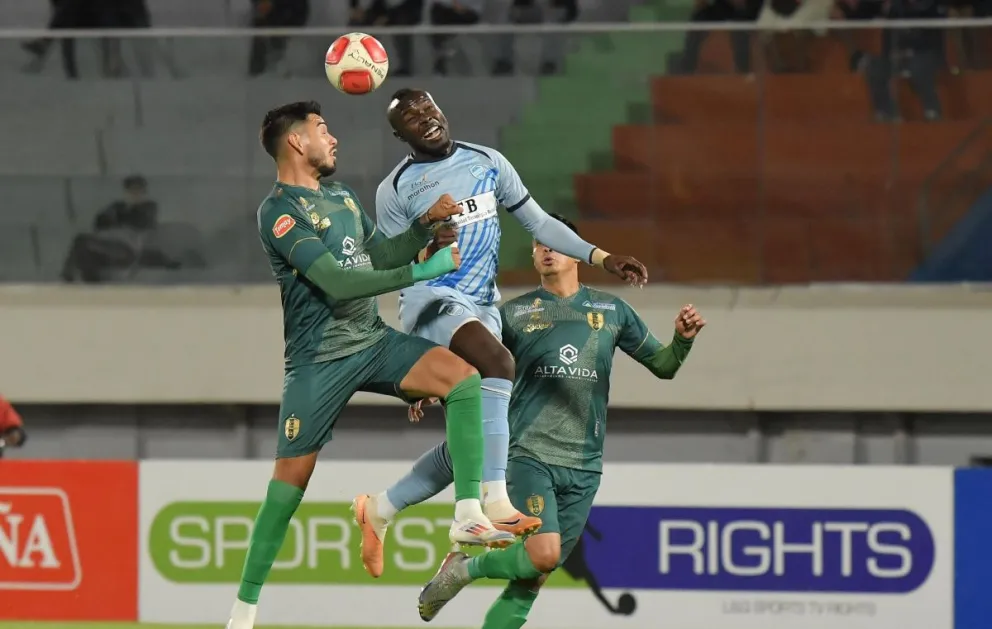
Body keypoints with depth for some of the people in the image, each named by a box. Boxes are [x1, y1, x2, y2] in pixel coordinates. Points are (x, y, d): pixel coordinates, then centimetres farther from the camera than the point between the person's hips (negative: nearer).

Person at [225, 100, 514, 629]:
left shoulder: (341, 197, 14)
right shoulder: (279, 212, -14)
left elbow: (382, 257, 16)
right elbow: (336, 282, -22)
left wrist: (425, 225, -1)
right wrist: (421, 272, -22)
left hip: (373, 342, 6)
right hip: (319, 361, -6)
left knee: (464, 375, -17)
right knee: (291, 478, -4)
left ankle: (468, 515, -22)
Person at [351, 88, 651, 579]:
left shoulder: (487, 163, 10)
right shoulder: (395, 190, 0)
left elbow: (538, 223, 14)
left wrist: (601, 258, 4)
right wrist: (427, 251, -19)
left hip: (482, 307, 6)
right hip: (430, 299, -6)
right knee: (498, 361, -36)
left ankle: (378, 511, 20)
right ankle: (495, 500, -42)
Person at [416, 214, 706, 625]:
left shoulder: (611, 311, 12)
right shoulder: (514, 314, 6)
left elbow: (662, 365, 17)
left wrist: (683, 339, -4)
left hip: (583, 467, 3)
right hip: (530, 455, -3)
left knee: (529, 582, 1)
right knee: (542, 553, -23)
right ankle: (464, 569, 3)